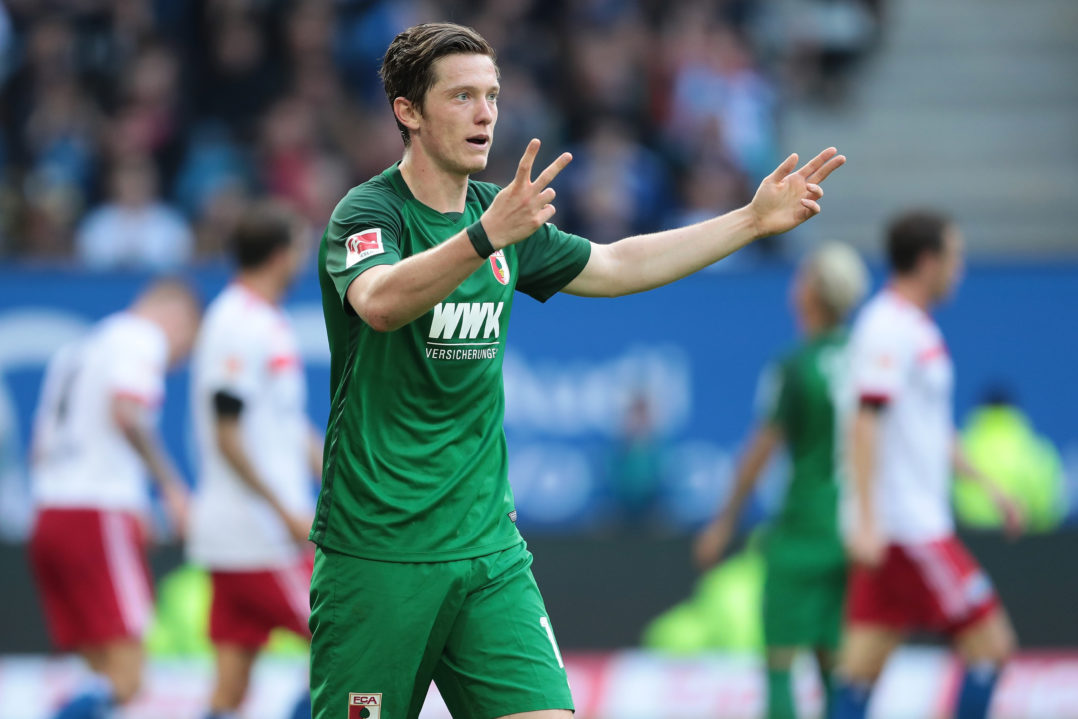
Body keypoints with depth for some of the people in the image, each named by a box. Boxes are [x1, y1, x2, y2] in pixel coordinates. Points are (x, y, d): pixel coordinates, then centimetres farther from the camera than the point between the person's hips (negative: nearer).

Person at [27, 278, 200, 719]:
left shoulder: (75, 350, 26)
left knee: (107, 672, 7)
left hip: (49, 517, 8)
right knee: (125, 679, -11)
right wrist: (170, 485, -13)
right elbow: (125, 413, -18)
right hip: (102, 516, -8)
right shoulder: (144, 338, 1)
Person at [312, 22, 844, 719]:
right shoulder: (368, 213, -10)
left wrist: (753, 220, 20)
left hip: (489, 550, 6)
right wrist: (487, 235, -46)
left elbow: (612, 266, 25)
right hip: (376, 552, -6)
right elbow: (379, 302, -32)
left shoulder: (503, 215, 11)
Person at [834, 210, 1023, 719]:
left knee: (864, 661, 4)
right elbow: (864, 424, -20)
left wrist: (986, 485, 29)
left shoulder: (914, 329, 18)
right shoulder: (888, 329, -13)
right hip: (902, 524, -10)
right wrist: (868, 520, -25)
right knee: (990, 641, -8)